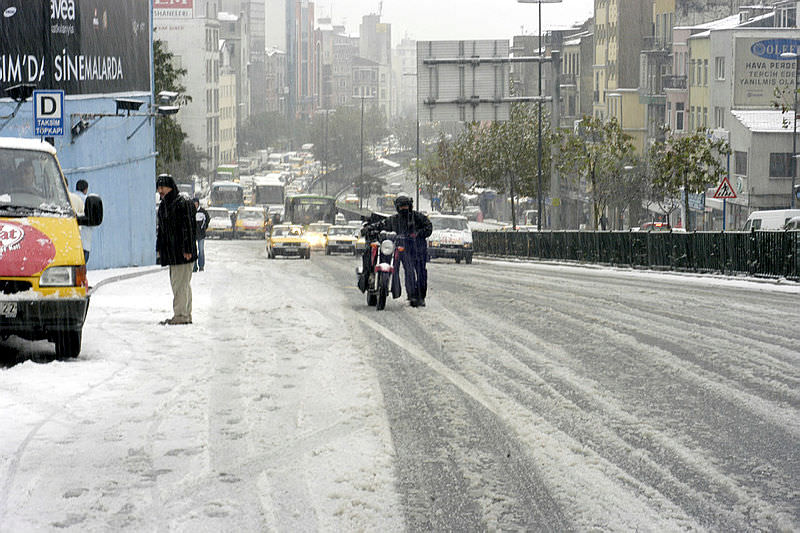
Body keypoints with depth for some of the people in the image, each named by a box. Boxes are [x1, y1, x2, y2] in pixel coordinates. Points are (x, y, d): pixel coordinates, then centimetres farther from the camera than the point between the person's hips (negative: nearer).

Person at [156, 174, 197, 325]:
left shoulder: (183, 203, -10)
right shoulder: (163, 205, 16)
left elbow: (189, 227, -15)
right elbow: (160, 228, 23)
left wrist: (187, 249, -20)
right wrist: (159, 249, 17)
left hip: (182, 252, -9)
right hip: (171, 253, 9)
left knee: (181, 283, -9)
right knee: (181, 284, 13)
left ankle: (181, 315, -7)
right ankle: (186, 315, 18)